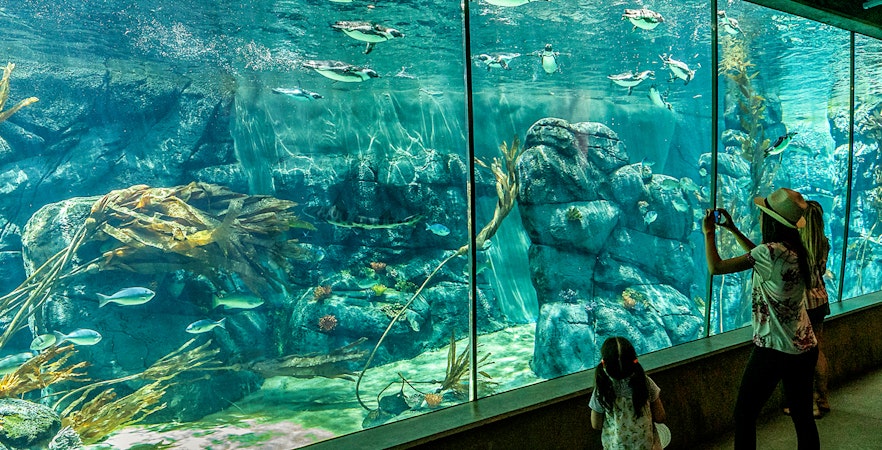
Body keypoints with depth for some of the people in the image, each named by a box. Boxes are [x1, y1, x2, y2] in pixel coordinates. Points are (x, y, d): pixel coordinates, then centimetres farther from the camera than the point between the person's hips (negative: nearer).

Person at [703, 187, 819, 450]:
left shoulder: (772, 251, -21)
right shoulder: (796, 250, 3)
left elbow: (716, 267, -20)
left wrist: (709, 232, -5)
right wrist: (732, 230, 23)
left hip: (774, 350, -8)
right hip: (805, 348, 8)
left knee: (745, 413, 7)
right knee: (802, 416, 17)